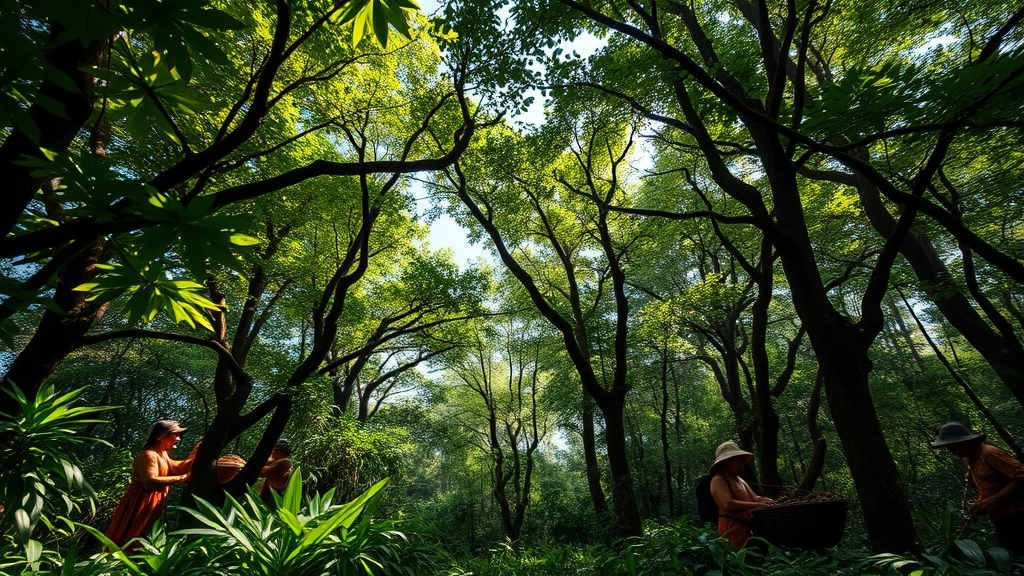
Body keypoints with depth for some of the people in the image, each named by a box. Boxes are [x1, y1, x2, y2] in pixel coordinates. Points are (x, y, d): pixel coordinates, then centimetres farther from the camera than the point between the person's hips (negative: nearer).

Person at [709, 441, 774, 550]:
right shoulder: (718, 480, -14)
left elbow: (754, 498, 16)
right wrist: (756, 505, -26)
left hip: (746, 526, 9)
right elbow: (729, 504, -27)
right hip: (732, 528, -9)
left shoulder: (739, 480, 19)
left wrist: (764, 500, -8)